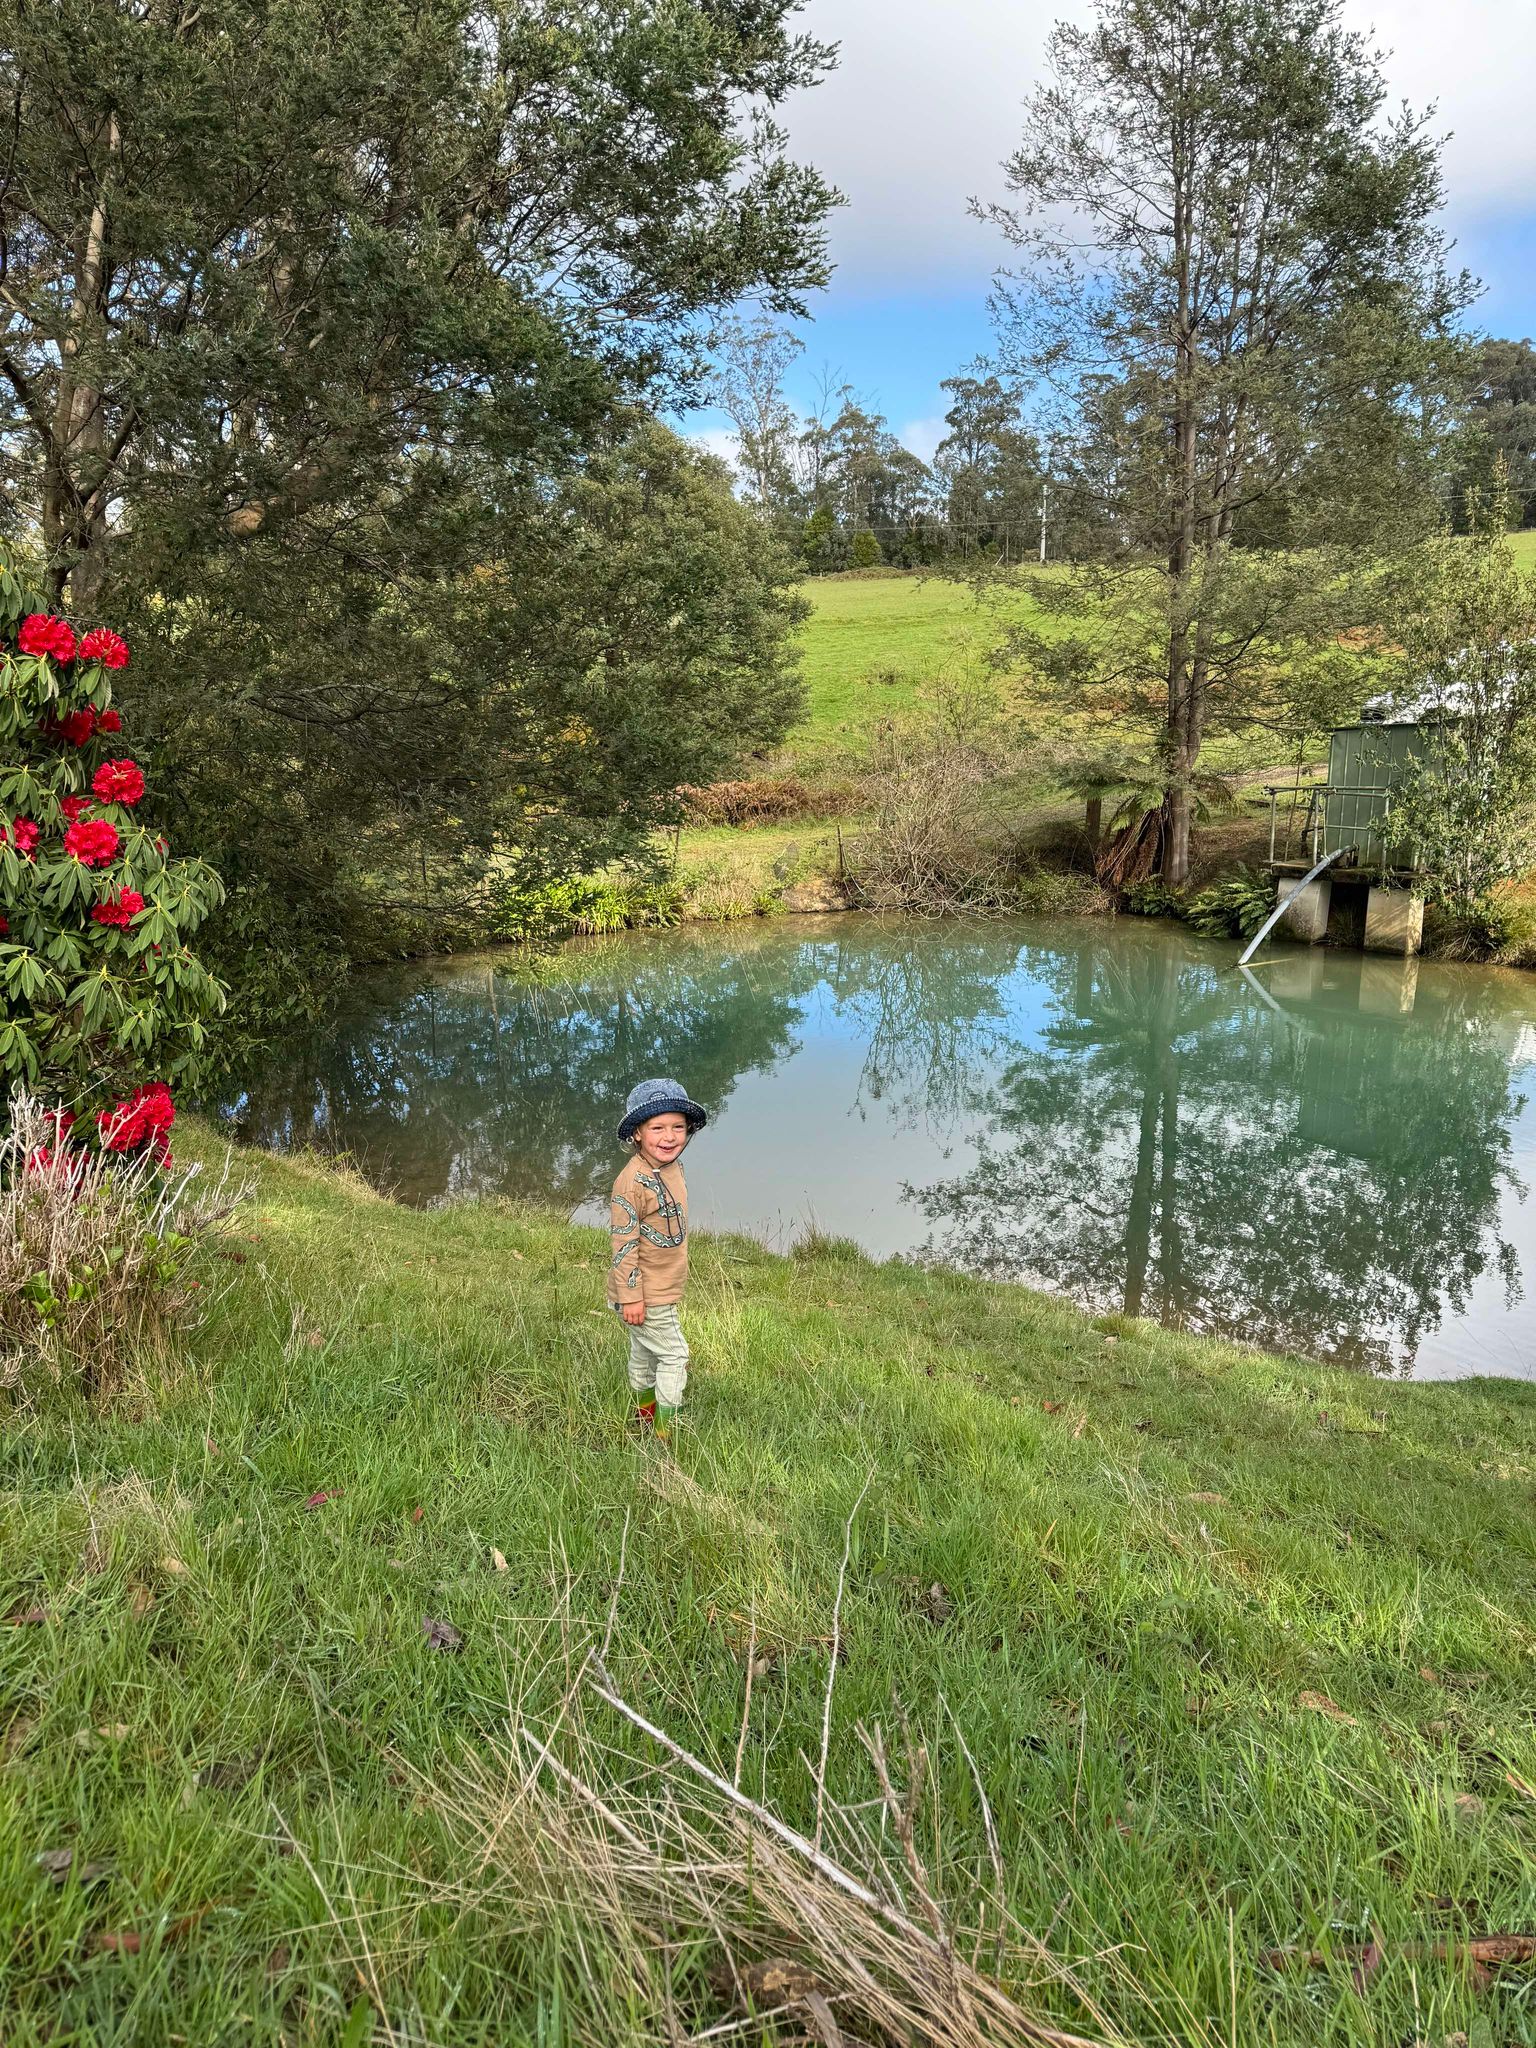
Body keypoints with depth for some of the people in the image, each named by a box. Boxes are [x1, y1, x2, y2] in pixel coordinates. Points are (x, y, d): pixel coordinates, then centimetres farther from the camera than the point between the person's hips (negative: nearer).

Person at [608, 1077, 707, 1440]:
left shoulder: (673, 1168, 1)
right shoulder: (633, 1181, -26)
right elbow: (624, 1242, -23)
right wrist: (631, 1296, -21)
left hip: (664, 1288, 9)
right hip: (645, 1293, -9)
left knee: (644, 1353, 23)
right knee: (673, 1355, 0)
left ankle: (645, 1420, 40)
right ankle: (665, 1434, 12)